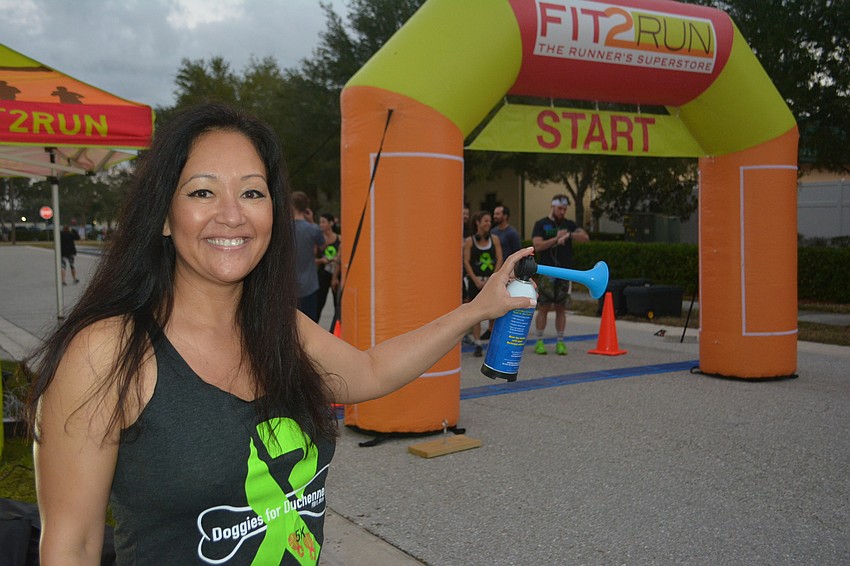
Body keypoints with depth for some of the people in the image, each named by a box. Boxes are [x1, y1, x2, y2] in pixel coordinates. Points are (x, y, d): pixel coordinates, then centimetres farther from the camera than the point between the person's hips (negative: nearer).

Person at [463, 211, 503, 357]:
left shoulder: (494, 239, 6)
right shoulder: (469, 241, 1)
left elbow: (499, 259, 2)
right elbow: (466, 262, -3)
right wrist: (476, 280, -10)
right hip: (475, 281, -2)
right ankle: (477, 345, 4)